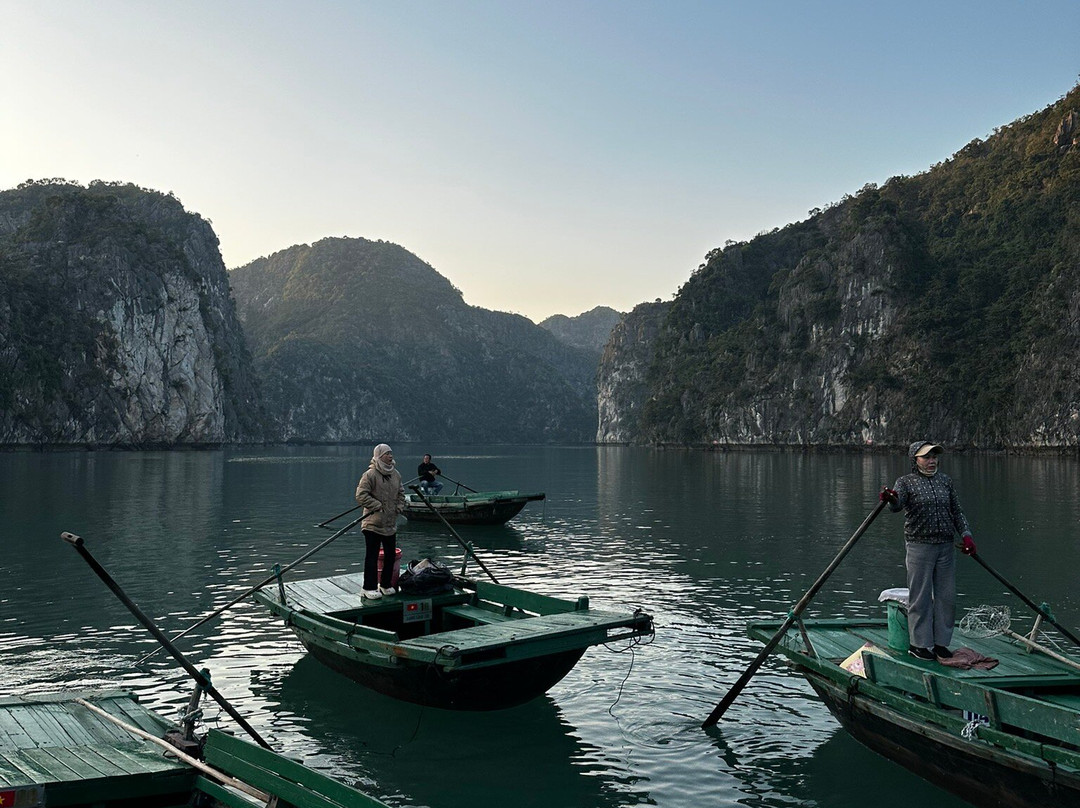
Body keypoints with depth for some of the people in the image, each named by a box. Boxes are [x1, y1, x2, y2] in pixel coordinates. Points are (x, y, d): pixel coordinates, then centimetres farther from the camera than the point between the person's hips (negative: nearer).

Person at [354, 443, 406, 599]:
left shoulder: (395, 474, 9)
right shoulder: (370, 474, -14)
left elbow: (401, 492, 22)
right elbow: (361, 495, -17)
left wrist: (399, 507, 7)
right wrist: (378, 506, -17)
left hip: (391, 523, 7)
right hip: (373, 523, -7)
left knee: (390, 554, 13)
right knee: (372, 555, -1)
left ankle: (386, 584, 27)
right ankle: (369, 588, 8)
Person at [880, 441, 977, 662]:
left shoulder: (945, 480, 13)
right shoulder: (906, 482, -3)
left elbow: (956, 511, 18)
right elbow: (897, 505, -21)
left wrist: (966, 534, 6)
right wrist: (891, 499, -45)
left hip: (946, 546, 5)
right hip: (919, 546, -5)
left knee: (947, 596, 8)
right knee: (920, 597, -1)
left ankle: (940, 642, 20)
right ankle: (918, 644, 9)